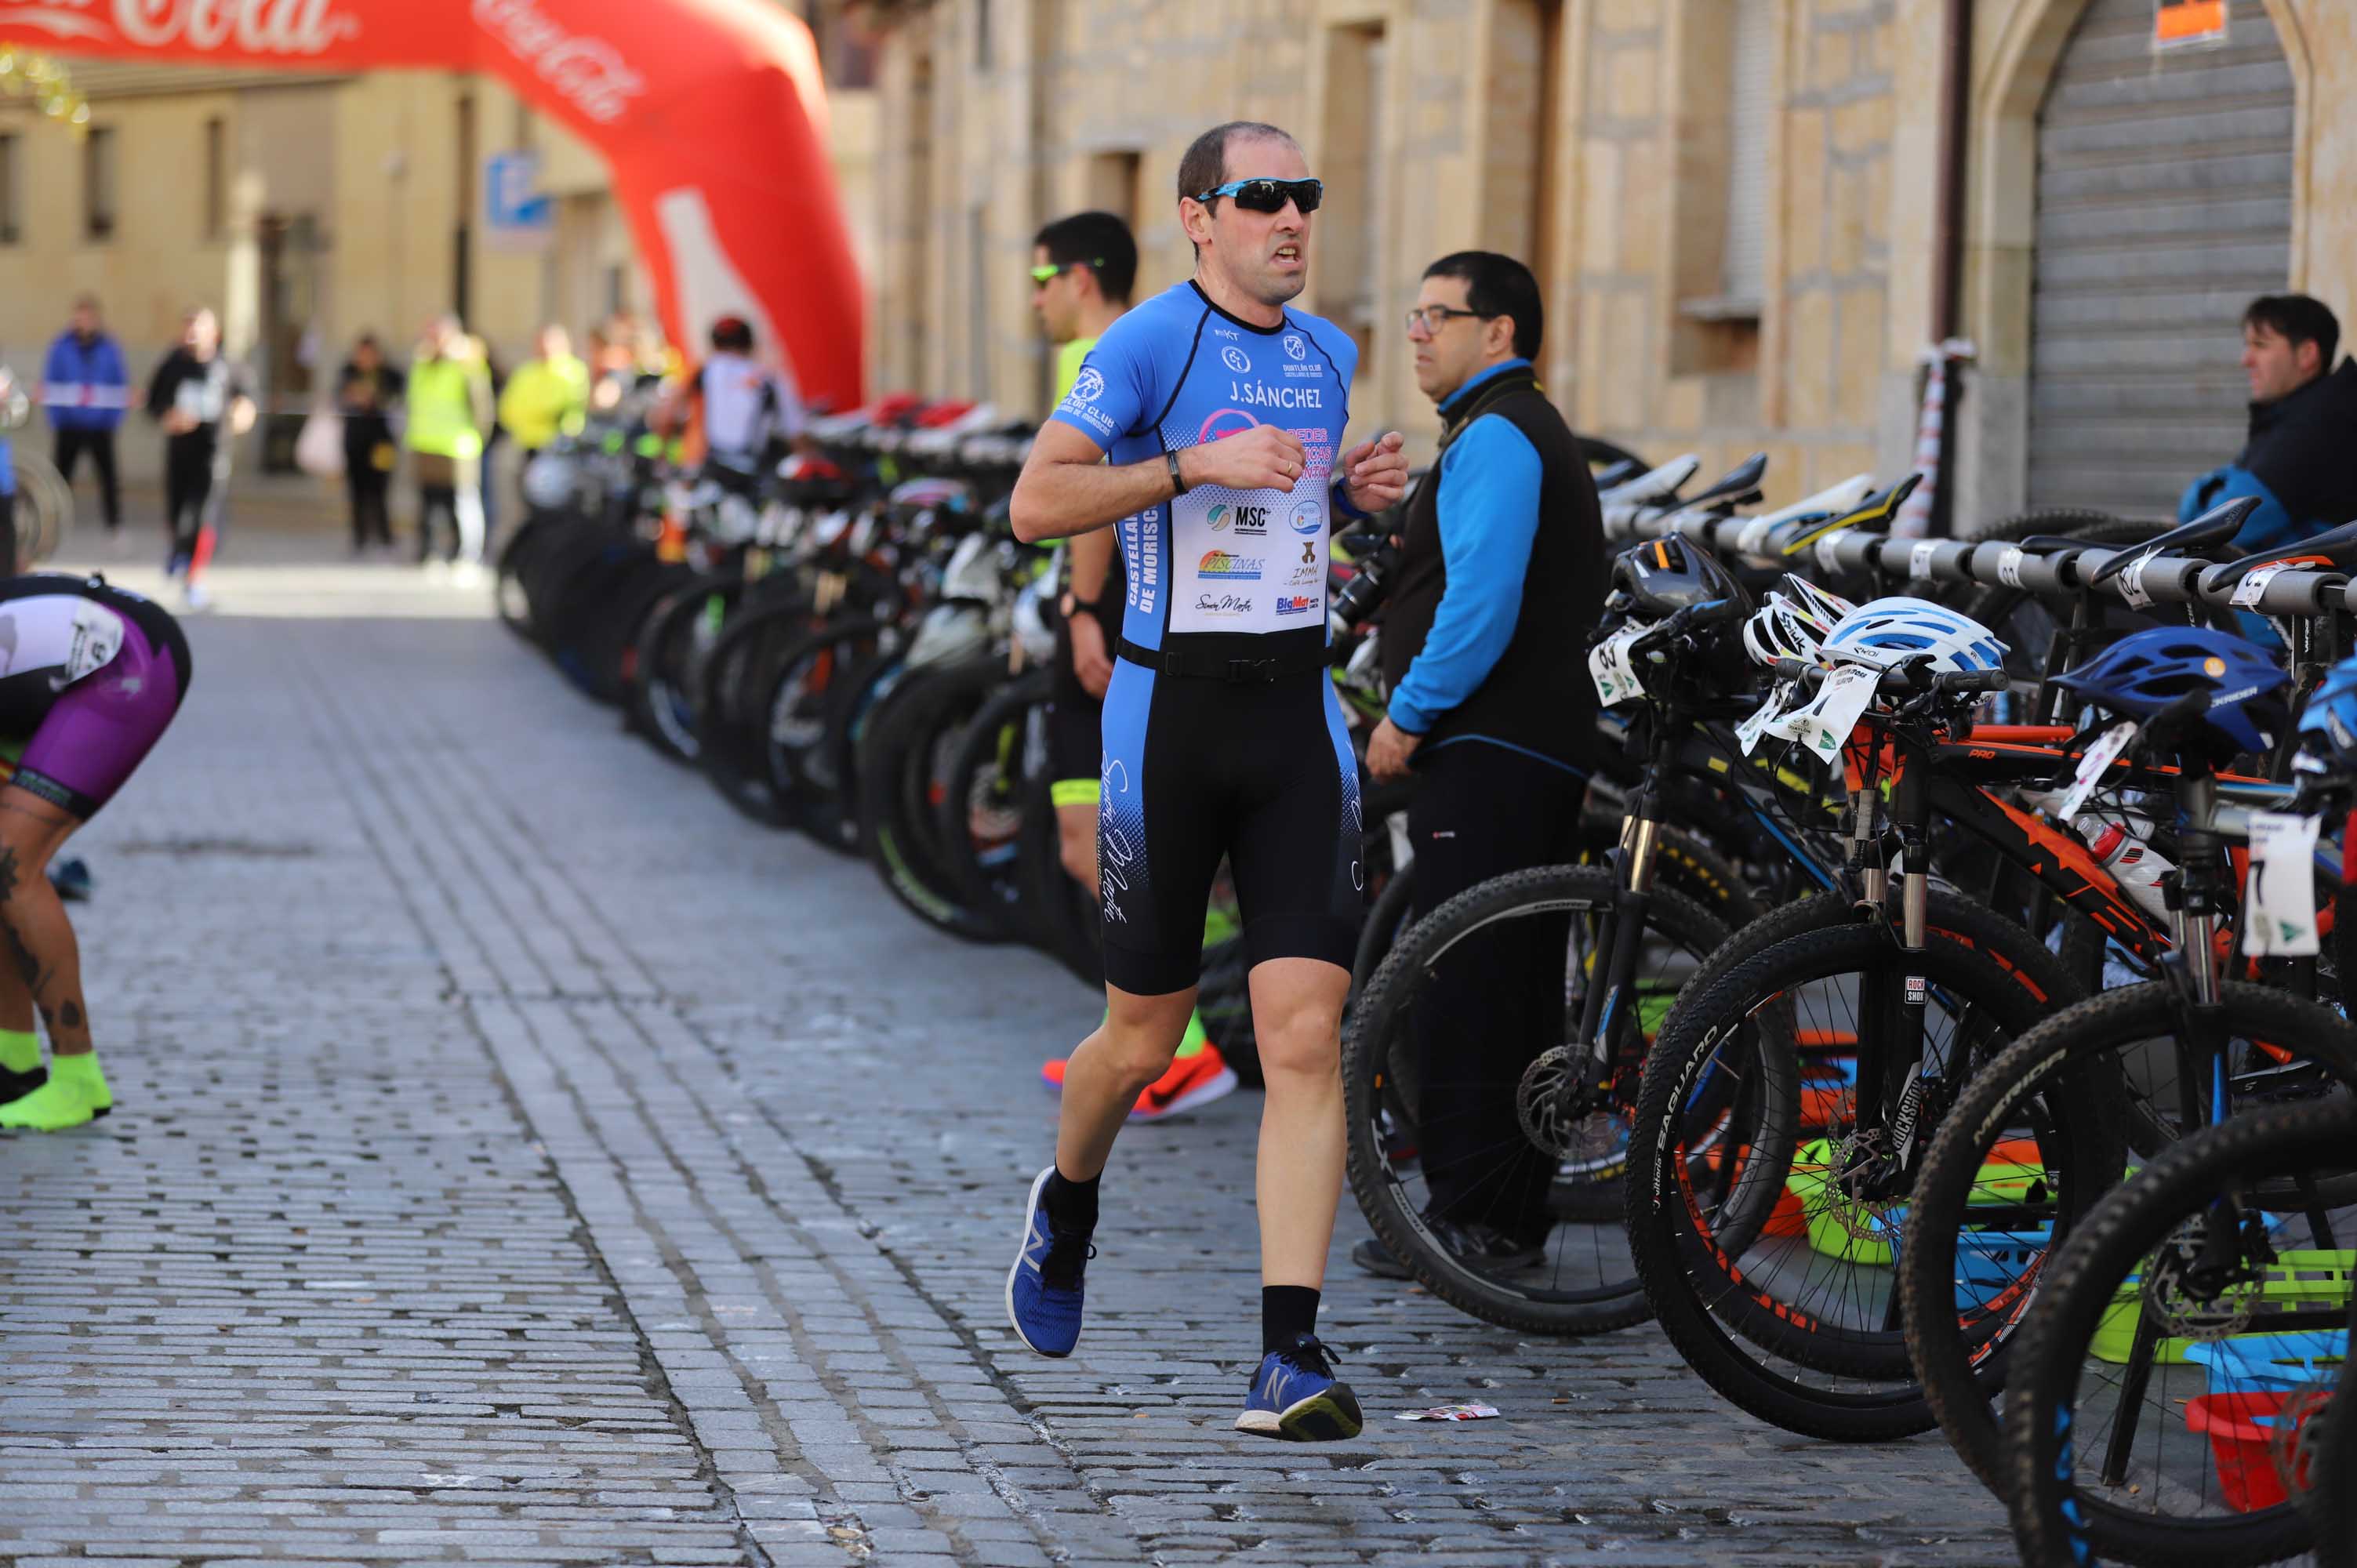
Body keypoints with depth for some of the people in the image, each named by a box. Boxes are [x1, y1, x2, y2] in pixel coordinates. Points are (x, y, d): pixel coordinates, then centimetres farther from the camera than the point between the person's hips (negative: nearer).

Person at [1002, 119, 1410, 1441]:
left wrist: (1358, 492, 8)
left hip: (1298, 715, 4)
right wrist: (1192, 465, -24)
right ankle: (1067, 1209, 40)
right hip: (1172, 710, -4)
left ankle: (1291, 1351, -11)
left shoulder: (1328, 353, 12)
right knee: (1144, 1042, 7)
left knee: (1308, 1034, -9)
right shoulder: (1151, 342, -7)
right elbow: (1037, 502, -15)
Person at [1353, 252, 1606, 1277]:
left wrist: (1409, 713, -15)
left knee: (1465, 985, -9)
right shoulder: (1535, 431, 23)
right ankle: (1517, 1211, 15)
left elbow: (1481, 598, -21)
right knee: (1518, 987, 12)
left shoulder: (1493, 437, -11)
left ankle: (1472, 1212, -9)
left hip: (1488, 753, -11)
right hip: (1542, 748, 11)